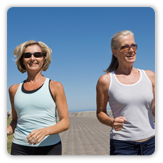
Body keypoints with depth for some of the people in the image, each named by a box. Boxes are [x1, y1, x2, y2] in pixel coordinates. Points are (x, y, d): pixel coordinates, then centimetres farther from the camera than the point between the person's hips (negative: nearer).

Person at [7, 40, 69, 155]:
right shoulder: (14, 89, 8)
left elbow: (65, 122, -3)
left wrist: (45, 131, -20)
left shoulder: (55, 87, -1)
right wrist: (8, 131, -1)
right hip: (20, 148, 2)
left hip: (50, 147, -2)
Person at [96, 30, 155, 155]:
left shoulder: (149, 76, 4)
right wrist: (111, 122, -16)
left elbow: (154, 109, 9)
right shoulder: (106, 81, -4)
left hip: (151, 143, 3)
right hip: (122, 146, -3)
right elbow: (100, 112, 4)